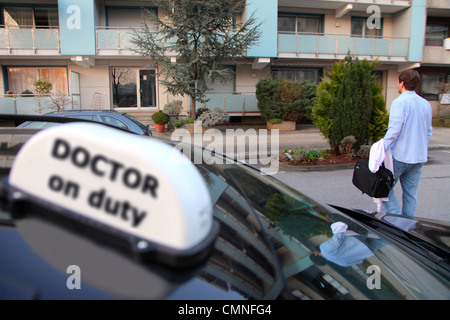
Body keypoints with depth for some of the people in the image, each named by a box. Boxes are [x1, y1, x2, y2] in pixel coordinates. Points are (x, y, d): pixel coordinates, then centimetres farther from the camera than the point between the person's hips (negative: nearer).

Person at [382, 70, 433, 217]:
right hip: (419, 157, 7)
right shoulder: (426, 104, 11)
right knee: (411, 192, 12)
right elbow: (429, 131, 16)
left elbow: (394, 129, -21)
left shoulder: (400, 102, -12)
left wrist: (382, 149, -18)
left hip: (400, 155, -7)